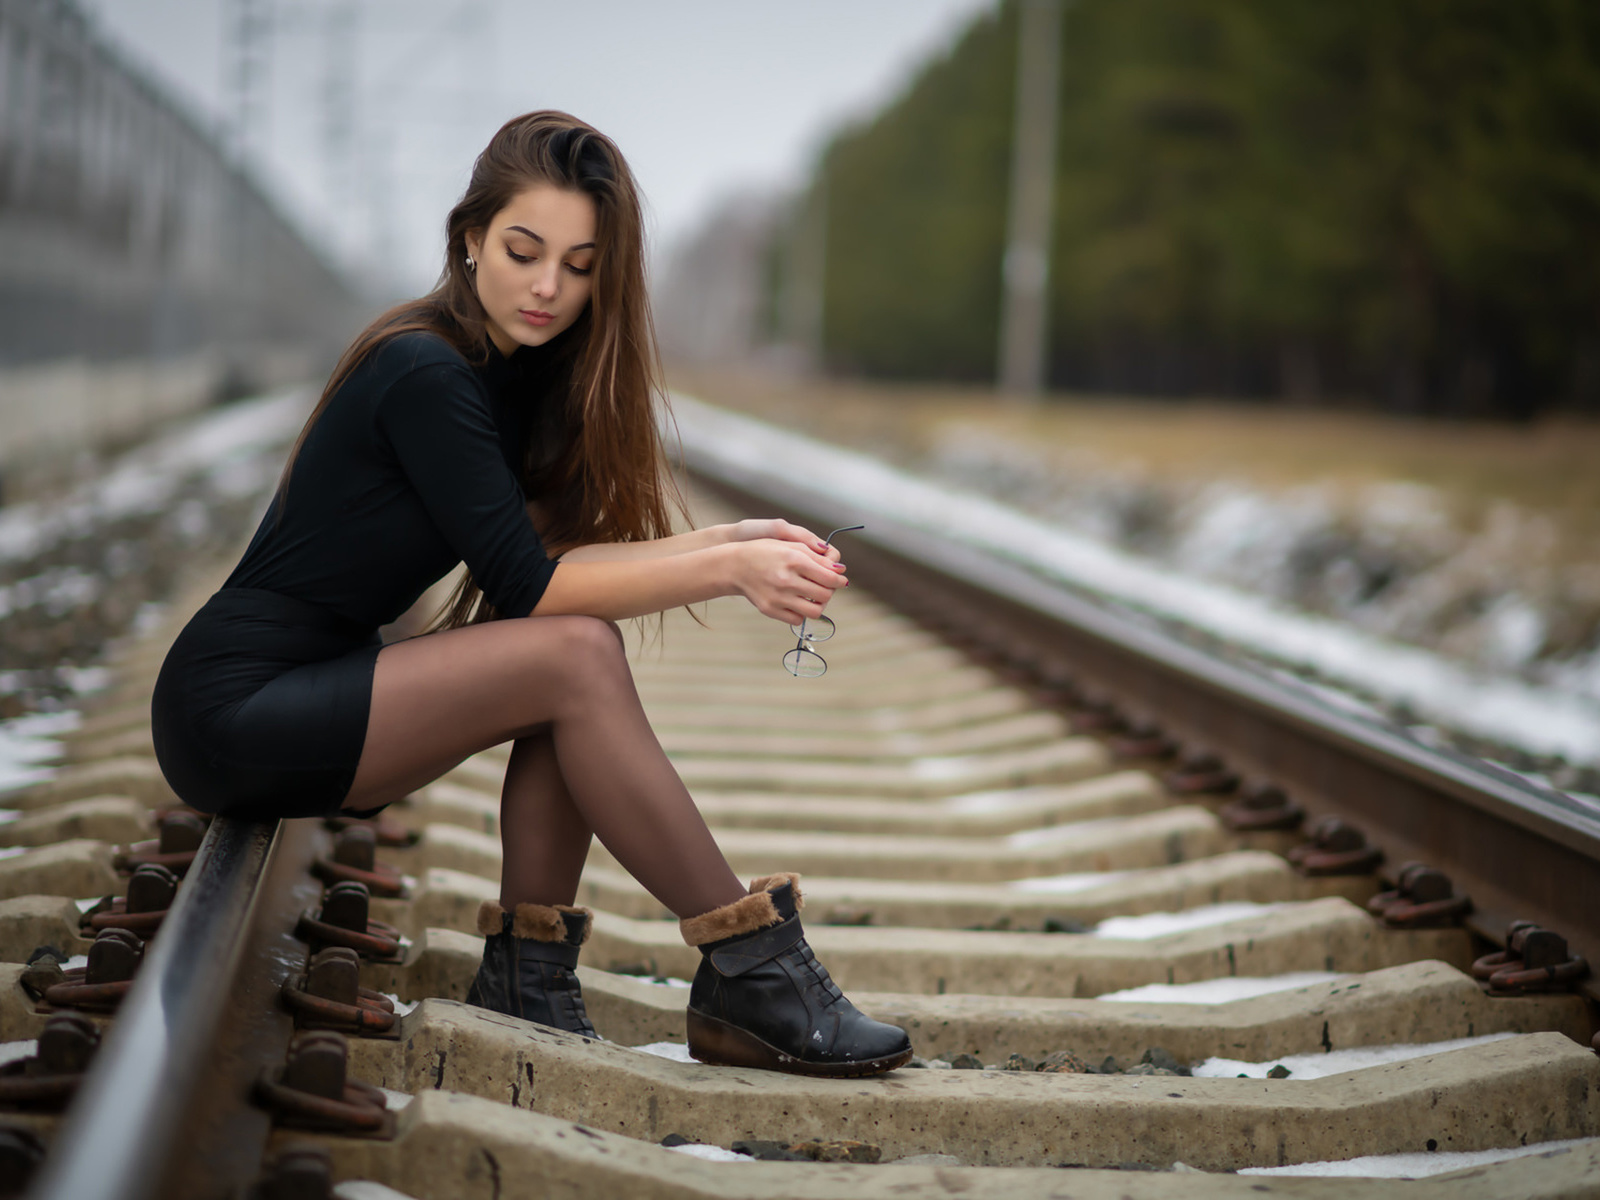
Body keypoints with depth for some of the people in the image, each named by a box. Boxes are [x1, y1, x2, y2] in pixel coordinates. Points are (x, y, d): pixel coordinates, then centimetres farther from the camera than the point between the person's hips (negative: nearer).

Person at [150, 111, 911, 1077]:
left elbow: (558, 544, 0)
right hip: (234, 714, -9)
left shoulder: (518, 374, 9)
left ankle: (530, 971, -9)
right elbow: (527, 582, -21)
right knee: (575, 655, -22)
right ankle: (751, 975, -18)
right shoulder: (425, 372, -18)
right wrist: (726, 568, -24)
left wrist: (733, 542, -12)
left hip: (315, 692, 9)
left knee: (581, 646, -11)